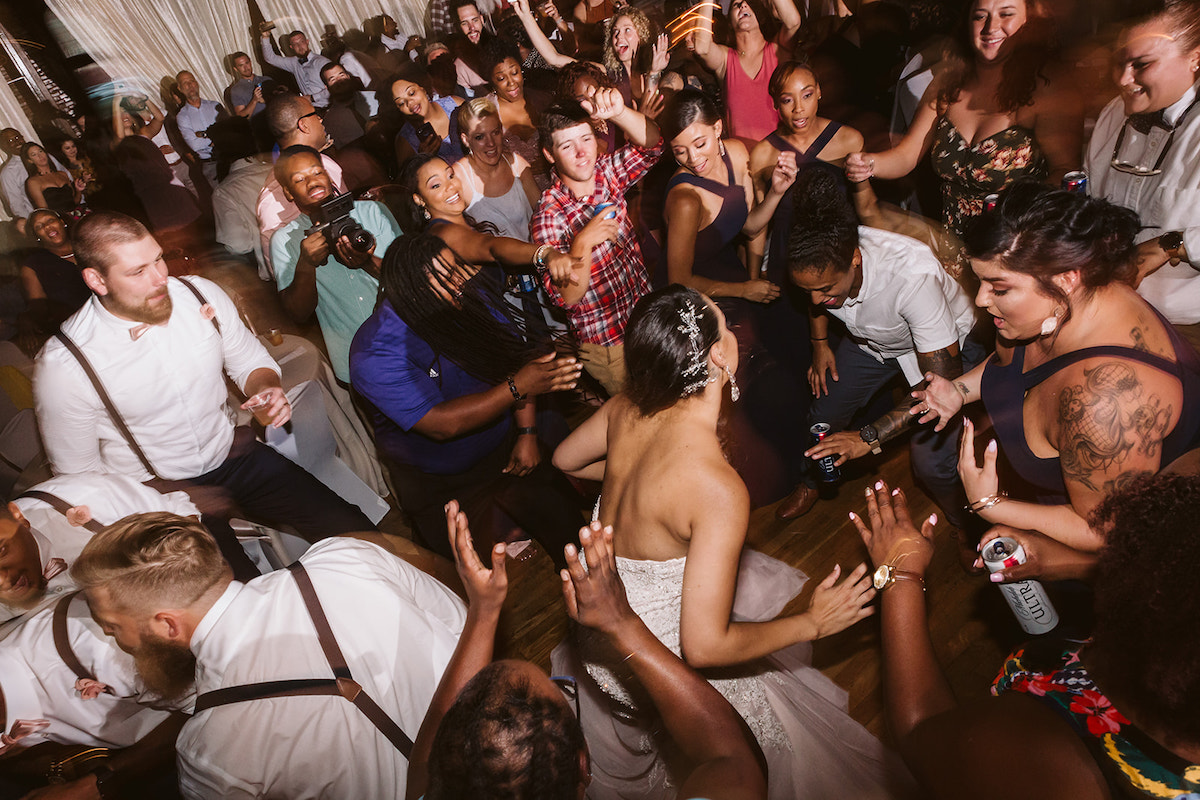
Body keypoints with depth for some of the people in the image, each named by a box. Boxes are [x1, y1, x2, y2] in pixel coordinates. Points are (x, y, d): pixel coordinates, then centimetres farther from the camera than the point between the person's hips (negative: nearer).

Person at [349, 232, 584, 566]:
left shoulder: (472, 297, -11)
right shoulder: (376, 353, -28)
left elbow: (516, 357, -3)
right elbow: (441, 425, -31)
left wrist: (528, 434, -11)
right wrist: (518, 387, -36)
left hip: (504, 450, 5)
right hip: (440, 485, -4)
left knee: (569, 525, 8)